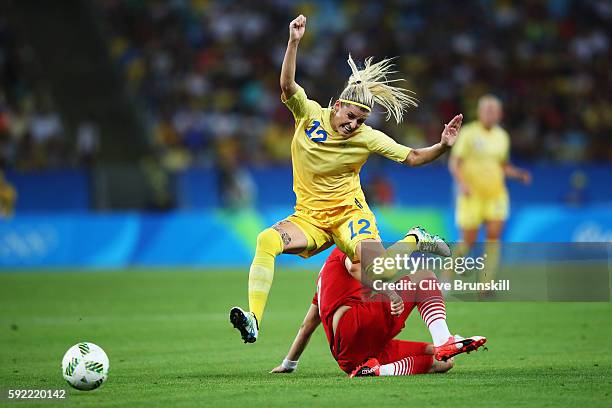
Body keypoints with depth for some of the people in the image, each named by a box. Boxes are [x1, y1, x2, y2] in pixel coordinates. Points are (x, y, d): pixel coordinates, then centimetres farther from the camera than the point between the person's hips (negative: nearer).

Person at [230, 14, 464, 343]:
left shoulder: (367, 137, -7)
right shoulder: (310, 114, -6)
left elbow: (412, 157, -3)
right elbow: (287, 85, -21)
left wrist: (443, 146, -21)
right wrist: (294, 42, -33)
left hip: (349, 214, -1)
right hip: (309, 217, 1)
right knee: (267, 240, -31)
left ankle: (414, 240, 10)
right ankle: (252, 322, -37)